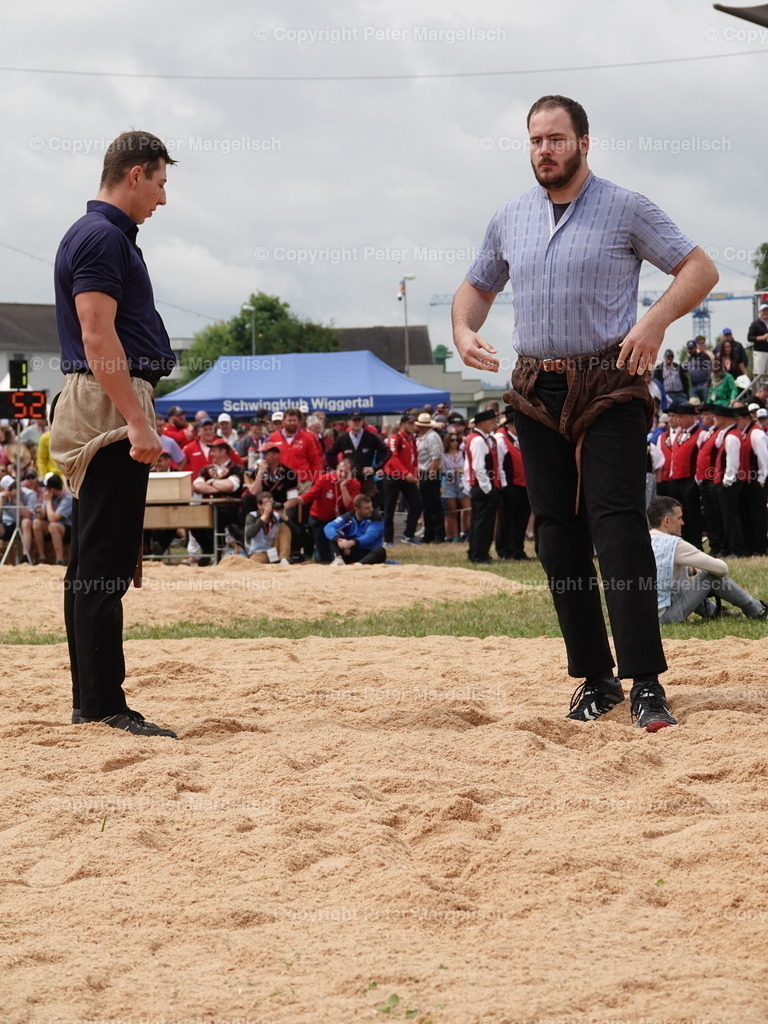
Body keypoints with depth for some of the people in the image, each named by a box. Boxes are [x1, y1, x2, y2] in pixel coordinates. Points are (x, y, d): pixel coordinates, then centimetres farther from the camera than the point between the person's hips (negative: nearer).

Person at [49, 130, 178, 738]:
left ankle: (89, 703, 15)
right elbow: (97, 335, -20)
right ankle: (106, 708, -12)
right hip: (110, 409, -11)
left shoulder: (104, 235, 19)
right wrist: (136, 422, -24)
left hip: (104, 411, 11)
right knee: (105, 564, -11)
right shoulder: (103, 237, -12)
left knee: (93, 563, 11)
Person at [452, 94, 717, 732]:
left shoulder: (626, 210, -1)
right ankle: (595, 680, 12)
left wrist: (656, 320, -20)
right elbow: (477, 287, 26)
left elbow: (700, 269, -3)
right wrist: (464, 330, 4)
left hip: (610, 388, -5)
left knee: (618, 526, -15)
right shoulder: (510, 220, 13)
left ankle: (646, 684, -19)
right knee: (558, 537, 4)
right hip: (536, 393, 5)